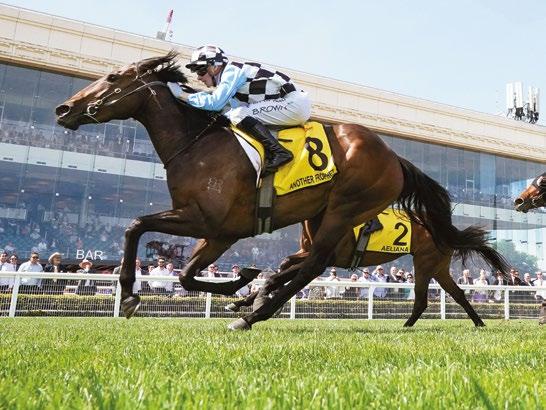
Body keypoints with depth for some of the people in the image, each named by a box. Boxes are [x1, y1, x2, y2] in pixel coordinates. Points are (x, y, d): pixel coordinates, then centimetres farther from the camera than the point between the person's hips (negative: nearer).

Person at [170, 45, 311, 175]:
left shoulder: (231, 71, -9)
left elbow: (215, 103, -20)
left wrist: (182, 95, -10)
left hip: (295, 102, -10)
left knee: (239, 115, -18)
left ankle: (279, 152, -24)